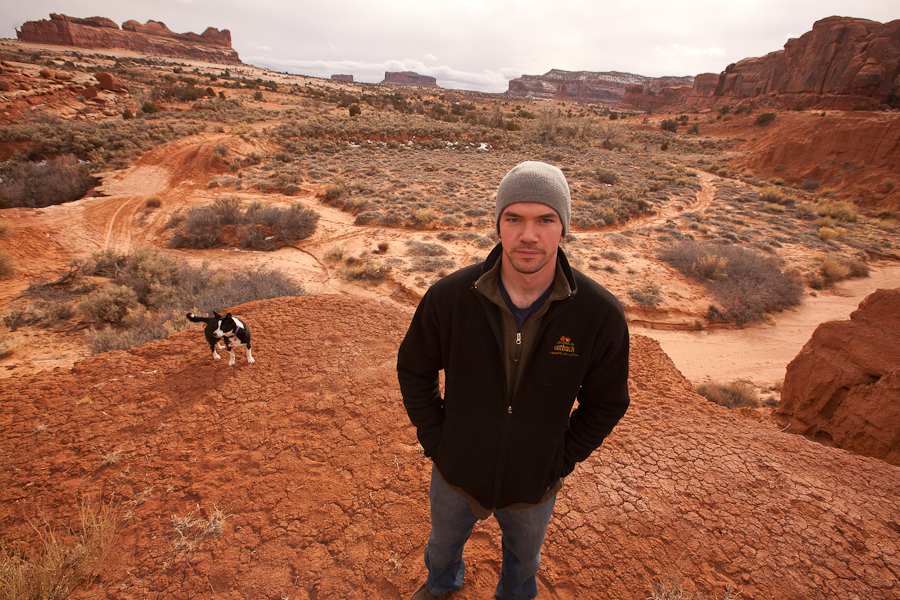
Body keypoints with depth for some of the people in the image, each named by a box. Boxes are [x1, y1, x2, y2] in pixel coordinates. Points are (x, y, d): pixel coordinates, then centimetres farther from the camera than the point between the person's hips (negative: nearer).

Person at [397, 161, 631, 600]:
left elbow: (606, 402, -6)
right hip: (457, 473, 1)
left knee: (524, 556, 31)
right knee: (444, 541, 32)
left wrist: (562, 460, -6)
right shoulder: (449, 296, -24)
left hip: (535, 485, 0)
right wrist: (434, 441, -6)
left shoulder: (601, 314, -23)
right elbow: (413, 369, -7)